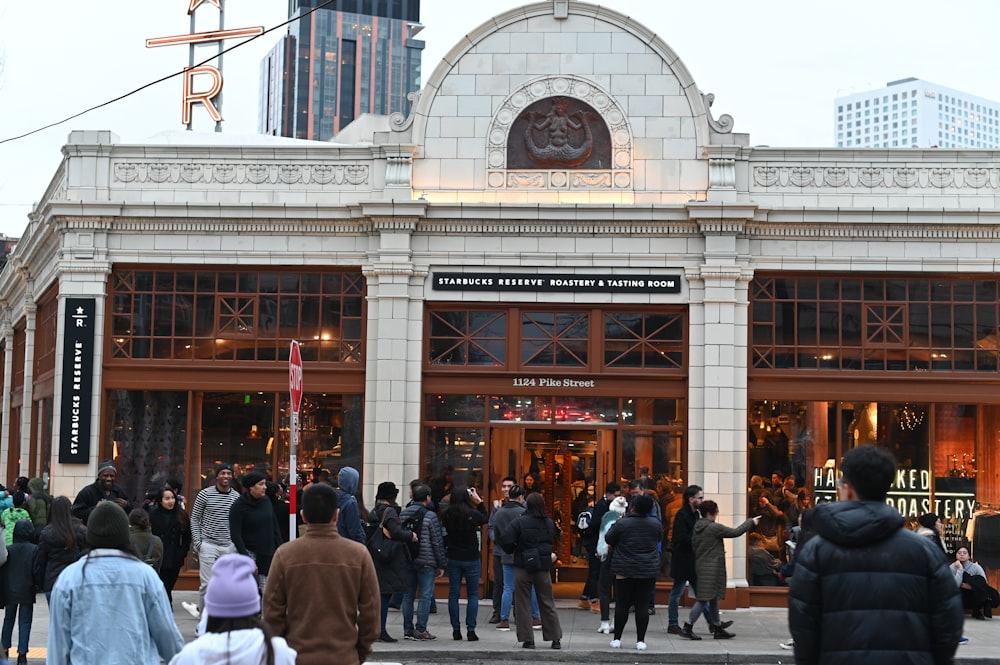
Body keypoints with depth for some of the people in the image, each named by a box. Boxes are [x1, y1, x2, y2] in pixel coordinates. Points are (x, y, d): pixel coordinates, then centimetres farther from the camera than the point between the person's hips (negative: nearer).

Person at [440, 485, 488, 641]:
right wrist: (479, 502, 8)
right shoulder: (472, 514, -14)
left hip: (453, 558, 3)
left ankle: (456, 629, 8)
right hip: (471, 558, -3)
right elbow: (485, 519, 6)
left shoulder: (446, 515, -7)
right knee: (473, 595, 6)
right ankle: (471, 630, 1)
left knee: (453, 594, 9)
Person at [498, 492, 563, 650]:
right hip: (543, 567, 3)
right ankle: (555, 638, 10)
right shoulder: (549, 523, 2)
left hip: (523, 567, -3)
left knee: (523, 604, 5)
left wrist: (513, 550, 1)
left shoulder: (519, 522, -11)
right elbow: (552, 541, 11)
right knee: (547, 603, 10)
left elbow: (505, 539, -16)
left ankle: (527, 639, 4)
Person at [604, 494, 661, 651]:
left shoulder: (622, 524, -11)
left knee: (623, 604, 7)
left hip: (625, 570, -1)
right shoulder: (655, 525, -1)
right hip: (648, 571, 2)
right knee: (642, 605, 4)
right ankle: (640, 641, 3)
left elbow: (608, 539, 1)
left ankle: (617, 639, 11)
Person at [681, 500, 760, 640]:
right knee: (704, 599, -7)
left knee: (713, 598, 15)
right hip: (711, 568, -9)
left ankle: (718, 629, 21)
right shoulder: (714, 527, -15)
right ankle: (687, 628, -8)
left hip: (701, 566, 9)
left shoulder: (697, 527, 9)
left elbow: (693, 546, 15)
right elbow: (736, 532, -10)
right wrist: (751, 522, 3)